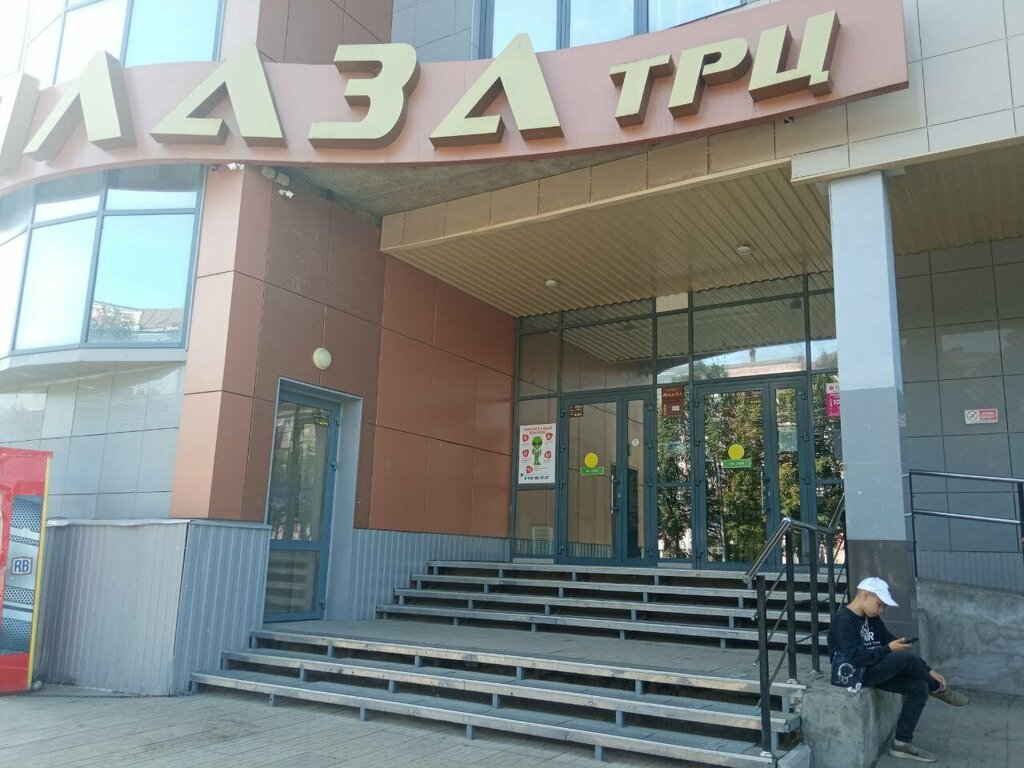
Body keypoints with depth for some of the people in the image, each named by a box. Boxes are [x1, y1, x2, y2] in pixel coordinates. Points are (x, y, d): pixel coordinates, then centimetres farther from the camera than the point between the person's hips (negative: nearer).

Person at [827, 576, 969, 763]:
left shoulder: (871, 618, 10)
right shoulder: (843, 620, -17)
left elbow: (891, 642, 11)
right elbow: (855, 657, -25)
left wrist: (928, 671, 5)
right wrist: (889, 649, -23)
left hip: (873, 670, 9)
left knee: (919, 687, -7)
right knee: (906, 658, -23)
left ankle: (902, 743, 2)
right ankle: (937, 689, 9)